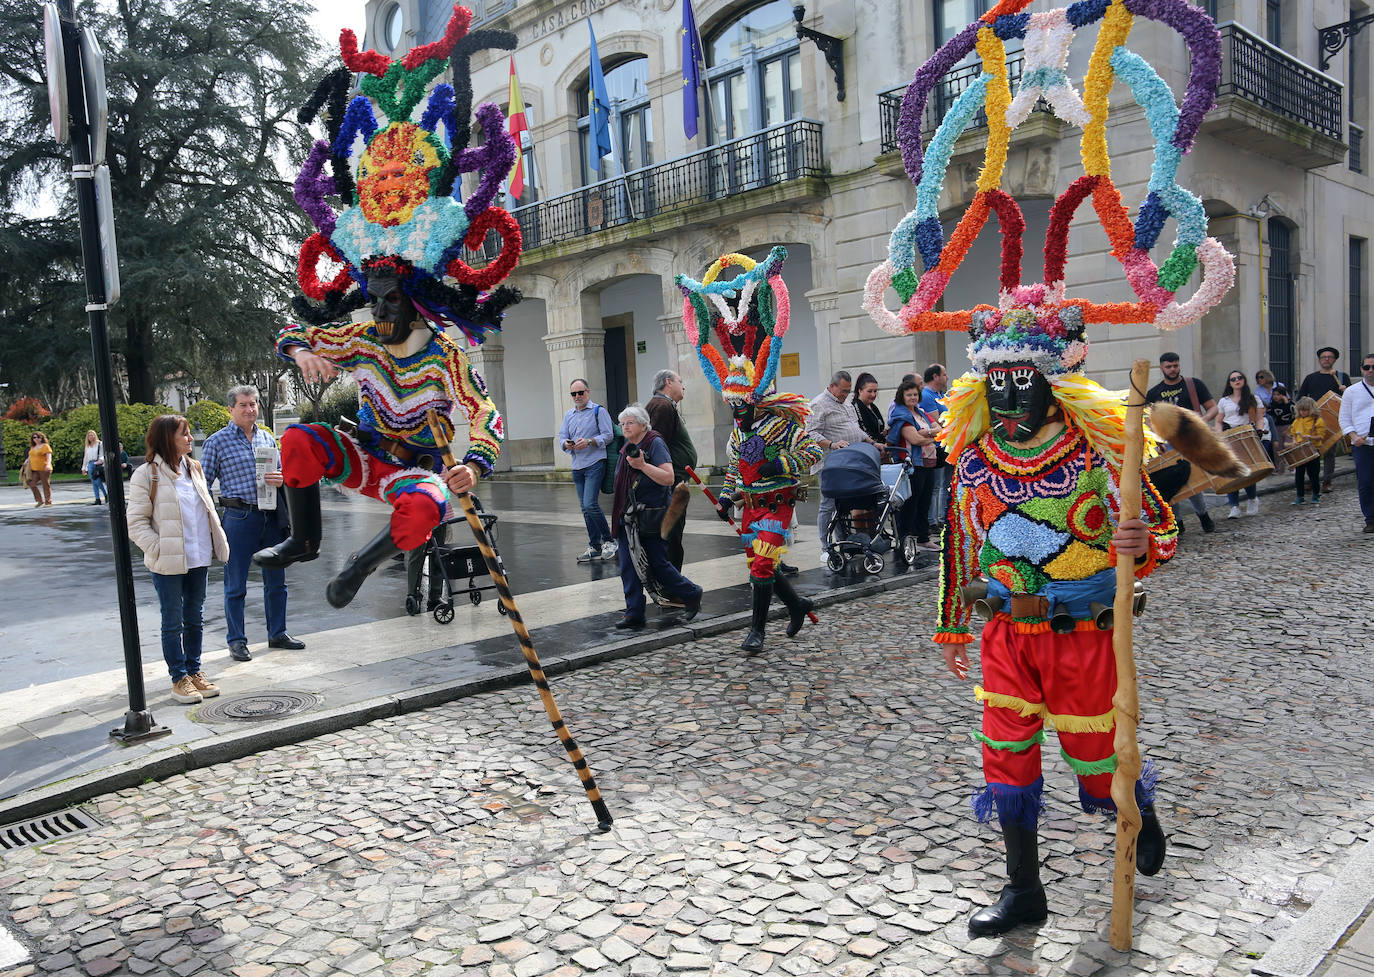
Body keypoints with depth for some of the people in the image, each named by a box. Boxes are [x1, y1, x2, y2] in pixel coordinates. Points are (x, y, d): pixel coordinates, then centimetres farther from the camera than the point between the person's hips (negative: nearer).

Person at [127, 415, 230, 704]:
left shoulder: (193, 469, 11)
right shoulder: (147, 475, -8)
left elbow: (207, 509, 17)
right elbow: (136, 523, -10)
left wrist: (218, 543, 7)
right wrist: (158, 549, -20)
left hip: (199, 559, 6)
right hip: (168, 563, -6)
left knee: (195, 618, 14)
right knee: (173, 622, 4)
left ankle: (194, 671, 26)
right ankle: (179, 678, 14)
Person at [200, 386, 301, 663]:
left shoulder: (267, 437, 12)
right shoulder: (217, 442, -2)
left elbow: (281, 471, 19)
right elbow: (203, 484, -1)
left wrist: (280, 478, -6)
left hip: (272, 516, 5)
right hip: (240, 517, -5)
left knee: (276, 580, 12)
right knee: (236, 585, 4)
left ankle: (277, 633, 26)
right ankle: (236, 640, 16)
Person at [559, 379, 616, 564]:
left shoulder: (599, 411, 0)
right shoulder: (568, 415, 17)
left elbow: (608, 436, -8)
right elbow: (562, 437, 12)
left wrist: (589, 441, -22)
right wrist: (566, 444, -10)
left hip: (595, 463, -6)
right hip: (577, 466, 6)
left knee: (590, 504, -17)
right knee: (585, 508, 7)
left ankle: (609, 540, -2)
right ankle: (594, 547, 14)